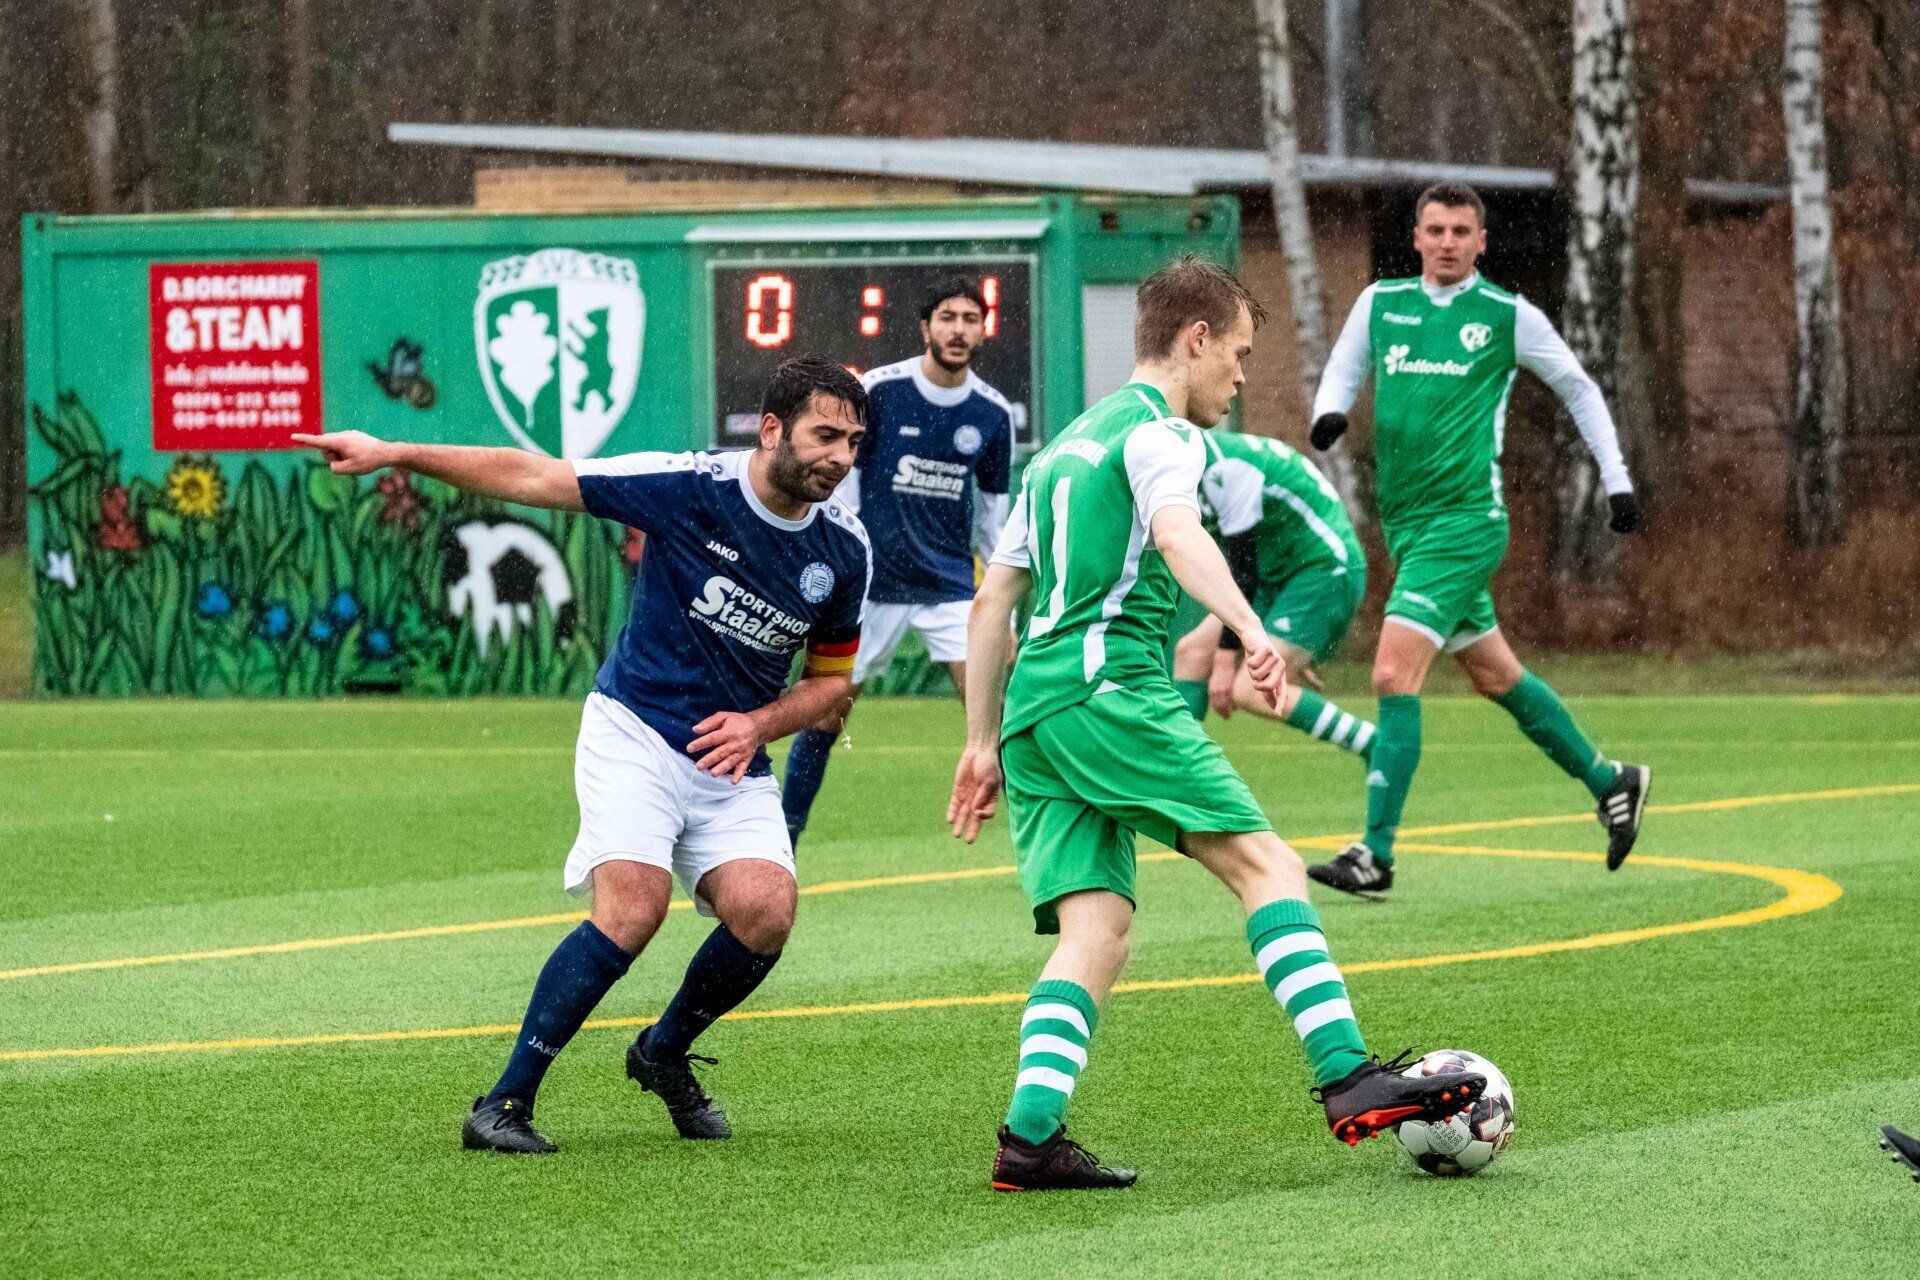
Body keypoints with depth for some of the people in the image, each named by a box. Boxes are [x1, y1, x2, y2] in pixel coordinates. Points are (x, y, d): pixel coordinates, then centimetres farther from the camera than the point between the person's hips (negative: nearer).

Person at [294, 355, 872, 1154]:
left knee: (765, 912, -19)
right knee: (634, 908, -25)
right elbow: (534, 479, -10)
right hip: (636, 730, -4)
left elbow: (832, 676, 14)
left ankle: (664, 1054, 10)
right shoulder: (691, 487, -14)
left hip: (733, 763, 4)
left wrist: (760, 724, -6)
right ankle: (505, 1103, -16)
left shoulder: (843, 549, 0)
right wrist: (395, 454, -14)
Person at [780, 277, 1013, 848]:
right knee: (825, 717, 3)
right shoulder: (877, 391, -7)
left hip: (951, 584, 2)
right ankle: (783, 838, 18)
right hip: (872, 582, -2)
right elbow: (842, 483, -1)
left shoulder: (993, 413, 2)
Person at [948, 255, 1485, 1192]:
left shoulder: (1064, 445, 29)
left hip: (1033, 705, 9)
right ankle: (1349, 1081, -23)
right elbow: (1176, 535, -22)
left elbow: (992, 602, 29)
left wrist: (984, 743, 30)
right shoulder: (1159, 432, 1)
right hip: (1109, 685, -9)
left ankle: (1031, 1136, -16)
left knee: (1097, 926, 0)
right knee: (1265, 864, -11)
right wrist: (1250, 629, -37)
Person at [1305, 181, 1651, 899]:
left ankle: (1376, 853, -14)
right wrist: (1328, 413, -7)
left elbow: (1579, 390, 10)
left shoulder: (1508, 317, -1)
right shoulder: (1380, 303, 9)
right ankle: (1610, 783, 33)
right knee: (1495, 676, 15)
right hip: (1406, 521, 6)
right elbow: (1342, 374, 17)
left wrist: (1616, 480, 8)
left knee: (1394, 673, -16)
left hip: (1466, 521, -6)